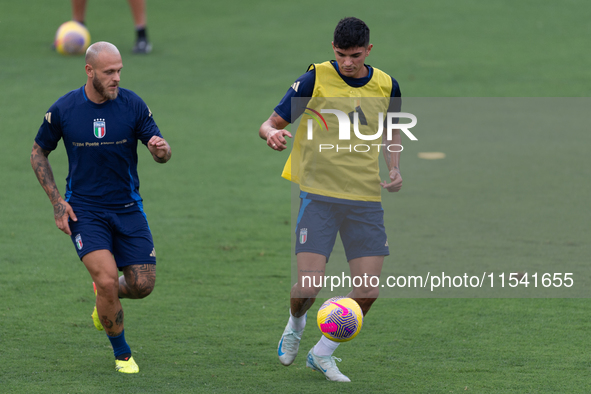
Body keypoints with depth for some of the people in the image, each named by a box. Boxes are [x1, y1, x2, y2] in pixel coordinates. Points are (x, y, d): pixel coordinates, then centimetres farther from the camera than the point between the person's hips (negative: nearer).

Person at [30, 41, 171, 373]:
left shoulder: (133, 105, -7)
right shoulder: (63, 110, -8)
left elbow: (162, 152, -4)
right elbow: (39, 152, 6)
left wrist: (161, 149, -31)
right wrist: (57, 201, -3)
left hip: (128, 208, 2)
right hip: (83, 210, -2)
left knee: (143, 284, -3)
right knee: (107, 280, -19)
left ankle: (105, 303, 34)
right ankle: (122, 353, 4)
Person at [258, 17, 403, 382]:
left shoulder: (386, 86, 5)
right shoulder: (315, 79, -7)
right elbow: (271, 123, -2)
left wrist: (394, 168, 7)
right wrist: (272, 133, -26)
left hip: (365, 198, 3)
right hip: (318, 192, -3)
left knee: (368, 290, -6)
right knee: (309, 287, -13)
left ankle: (322, 353, 16)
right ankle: (296, 324, 24)